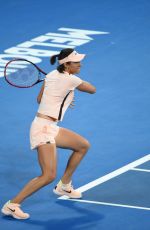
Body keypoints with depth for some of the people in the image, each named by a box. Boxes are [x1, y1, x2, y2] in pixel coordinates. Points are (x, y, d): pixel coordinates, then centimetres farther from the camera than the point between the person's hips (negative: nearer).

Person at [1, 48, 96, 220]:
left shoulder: (52, 75, 9)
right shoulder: (70, 80, -15)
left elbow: (39, 99, 19)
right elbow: (92, 90, 3)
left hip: (51, 128, 10)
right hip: (43, 129, -10)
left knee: (83, 146, 23)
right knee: (49, 175, -20)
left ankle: (64, 186, 36)